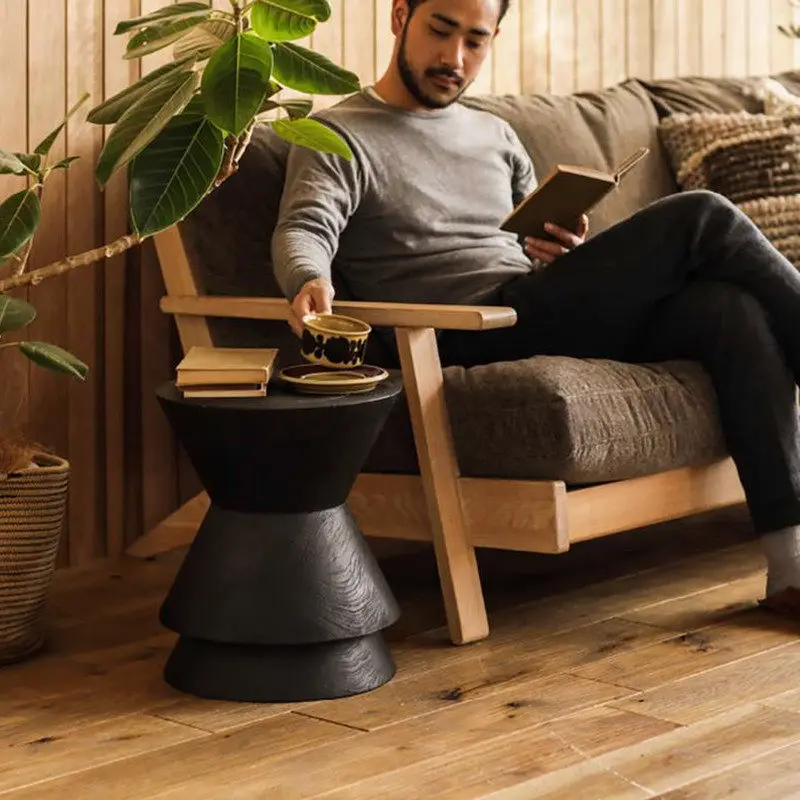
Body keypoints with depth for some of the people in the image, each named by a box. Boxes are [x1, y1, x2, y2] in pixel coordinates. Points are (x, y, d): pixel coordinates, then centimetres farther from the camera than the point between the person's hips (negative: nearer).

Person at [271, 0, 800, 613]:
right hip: (467, 339, -7)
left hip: (555, 321, 7)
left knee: (730, 308, -22)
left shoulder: (495, 136, 27)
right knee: (701, 217, -17)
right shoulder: (338, 138, 7)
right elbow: (304, 228, -12)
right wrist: (310, 281, -36)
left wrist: (569, 255, 2)